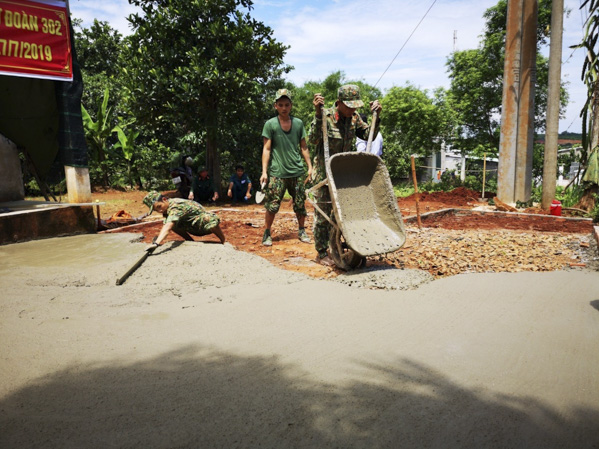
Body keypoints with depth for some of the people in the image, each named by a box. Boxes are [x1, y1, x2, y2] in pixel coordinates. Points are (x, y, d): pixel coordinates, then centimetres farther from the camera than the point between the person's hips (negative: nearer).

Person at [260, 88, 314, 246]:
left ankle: (301, 231, 24)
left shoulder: (299, 123, 10)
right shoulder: (270, 124, 1)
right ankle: (266, 234, 12)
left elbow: (303, 147, 15)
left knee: (300, 204, 8)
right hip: (277, 173, -3)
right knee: (272, 205, -3)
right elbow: (266, 149, -1)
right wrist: (264, 171, -8)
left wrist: (310, 167, 9)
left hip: (297, 171, 3)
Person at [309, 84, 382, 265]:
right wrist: (318, 114, -37)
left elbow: (369, 135, 4)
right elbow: (314, 140, -27)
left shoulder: (354, 118, 2)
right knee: (323, 212, 0)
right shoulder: (325, 116, -15)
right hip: (325, 171, -5)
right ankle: (322, 252, 10)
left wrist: (376, 116, -9)